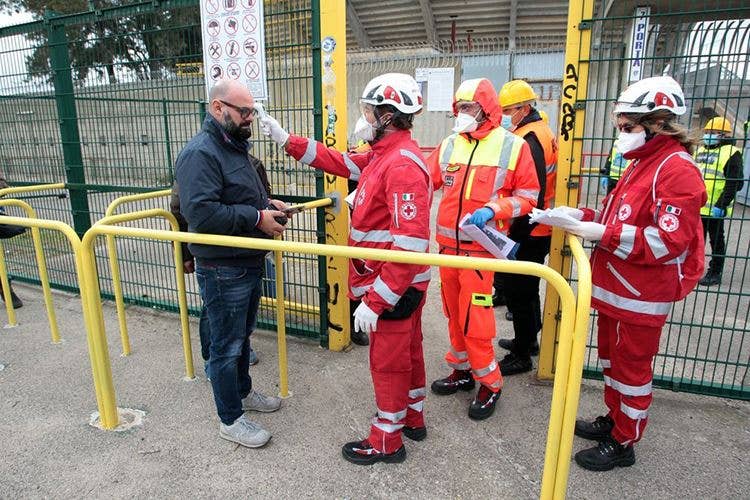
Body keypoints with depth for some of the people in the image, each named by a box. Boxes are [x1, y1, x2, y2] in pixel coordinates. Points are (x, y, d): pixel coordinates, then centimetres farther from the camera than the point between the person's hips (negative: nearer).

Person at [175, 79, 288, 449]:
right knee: (226, 345, 5)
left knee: (242, 335, 24)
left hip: (248, 263, 10)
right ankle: (231, 420, 21)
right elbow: (201, 212, -30)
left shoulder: (234, 147, 14)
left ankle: (243, 391, 44)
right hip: (222, 269, -10)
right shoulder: (200, 153, -18)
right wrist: (256, 218, -24)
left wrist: (268, 203, 7)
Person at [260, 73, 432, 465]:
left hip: (395, 287, -10)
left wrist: (374, 301, -26)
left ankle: (386, 440, 28)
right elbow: (341, 162, 18)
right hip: (403, 283, 10)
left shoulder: (402, 164, -25)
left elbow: (409, 245, -29)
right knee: (406, 351, 22)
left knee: (388, 361, 7)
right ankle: (411, 418, 43)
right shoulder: (383, 154, 7)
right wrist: (286, 140, 13)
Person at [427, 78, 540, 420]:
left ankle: (490, 383, 16)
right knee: (453, 312, 15)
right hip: (447, 243, 5)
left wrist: (492, 209, -18)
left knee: (474, 317, -5)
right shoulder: (449, 145, 7)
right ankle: (462, 370, 34)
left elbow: (527, 196, -3)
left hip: (481, 246, -5)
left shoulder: (513, 146, -4)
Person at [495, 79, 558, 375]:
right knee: (526, 287, 22)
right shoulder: (540, 132, 14)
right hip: (537, 229, 10)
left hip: (528, 233, -10)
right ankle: (529, 340, 38)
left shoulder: (528, 139, -19)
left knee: (519, 292, 0)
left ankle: (522, 356, 14)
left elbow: (531, 195, -24)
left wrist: (517, 235, -22)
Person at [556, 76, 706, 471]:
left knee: (632, 366, 6)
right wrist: (585, 216, 4)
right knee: (612, 357, 21)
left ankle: (623, 443, 23)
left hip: (641, 296, -9)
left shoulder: (677, 169, -18)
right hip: (615, 287, 9)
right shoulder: (640, 163, 12)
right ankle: (614, 419, 40)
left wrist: (603, 234, -26)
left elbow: (668, 242, -25)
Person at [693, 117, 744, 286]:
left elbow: (735, 184, -15)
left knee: (716, 242, 5)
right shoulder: (700, 150, 14)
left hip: (714, 208, -7)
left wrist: (721, 205, -20)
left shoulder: (731, 153, -9)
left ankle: (715, 273, 15)